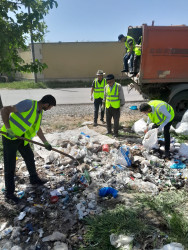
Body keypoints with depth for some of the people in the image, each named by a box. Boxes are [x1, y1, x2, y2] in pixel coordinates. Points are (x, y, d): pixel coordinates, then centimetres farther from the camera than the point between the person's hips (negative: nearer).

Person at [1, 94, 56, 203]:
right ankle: (9, 192, 17)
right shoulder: (28, 104, -23)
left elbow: (37, 128, 17)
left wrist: (46, 142, 19)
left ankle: (34, 179, 42)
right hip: (10, 137, -8)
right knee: (10, 165, 1)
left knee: (30, 157, 19)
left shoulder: (39, 111, 5)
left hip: (21, 137, 8)